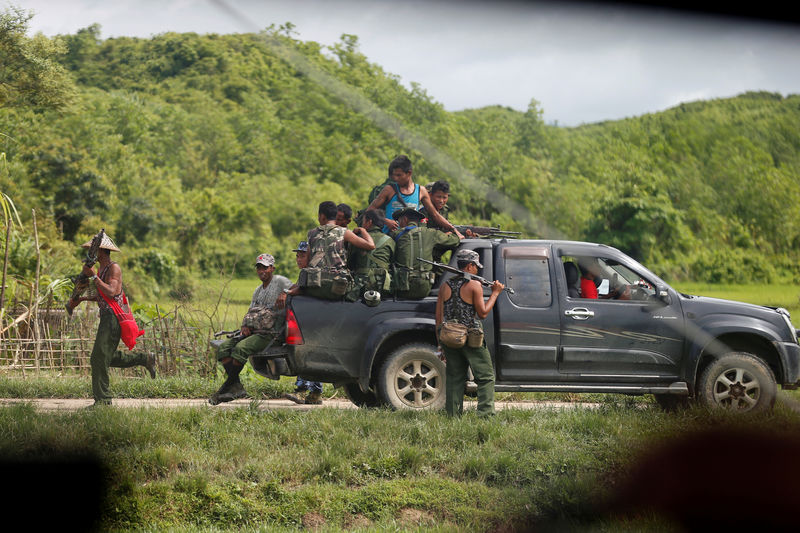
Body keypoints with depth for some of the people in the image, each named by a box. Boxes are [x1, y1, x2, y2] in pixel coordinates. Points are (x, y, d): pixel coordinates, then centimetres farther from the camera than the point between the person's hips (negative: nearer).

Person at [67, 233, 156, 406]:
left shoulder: (114, 268, -13)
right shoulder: (102, 268, 16)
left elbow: (110, 292, -27)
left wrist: (93, 276, -25)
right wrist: (81, 299, 17)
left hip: (113, 317, -10)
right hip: (106, 316, 10)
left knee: (100, 358, -10)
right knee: (108, 357, 15)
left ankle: (102, 399, -5)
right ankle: (145, 359, 23)